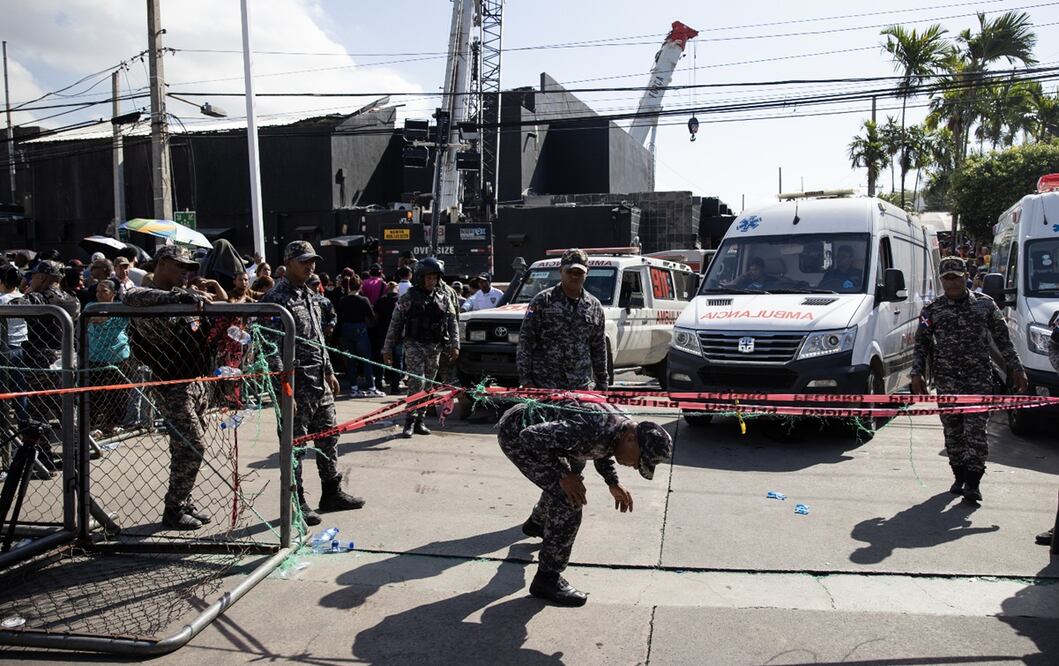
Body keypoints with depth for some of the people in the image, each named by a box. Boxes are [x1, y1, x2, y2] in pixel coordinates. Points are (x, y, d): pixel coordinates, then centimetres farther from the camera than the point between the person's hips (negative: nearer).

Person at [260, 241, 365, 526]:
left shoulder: (309, 296, 15)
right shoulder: (277, 298, -13)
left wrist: (329, 372, 22)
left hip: (320, 382, 9)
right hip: (297, 383, -9)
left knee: (329, 436, 15)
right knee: (295, 444, 1)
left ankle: (332, 493, 28)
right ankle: (296, 502, 13)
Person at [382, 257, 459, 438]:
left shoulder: (443, 297, 10)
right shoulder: (408, 298, -1)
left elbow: (453, 322, 12)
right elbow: (395, 324, 0)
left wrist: (454, 345, 2)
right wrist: (387, 349, -2)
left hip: (435, 347, 4)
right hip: (414, 344, -4)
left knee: (427, 386, 7)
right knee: (417, 382, -16)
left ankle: (419, 421, 16)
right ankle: (410, 421, -10)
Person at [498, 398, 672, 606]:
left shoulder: (623, 425, -5)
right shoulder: (593, 429, -33)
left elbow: (601, 449, 17)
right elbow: (530, 436, -30)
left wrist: (613, 483, 3)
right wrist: (563, 475, -25)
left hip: (530, 424, 10)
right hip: (516, 433, -10)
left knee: (574, 465, 31)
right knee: (568, 499, -17)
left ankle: (536, 522, 56)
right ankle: (547, 579, -6)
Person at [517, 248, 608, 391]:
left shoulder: (594, 306, 12)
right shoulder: (543, 301, 0)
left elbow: (599, 348, 17)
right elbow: (525, 341, -3)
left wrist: (602, 383, 15)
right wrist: (526, 379, -9)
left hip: (582, 386, 3)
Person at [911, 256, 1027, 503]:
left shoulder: (985, 304, 7)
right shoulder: (931, 310, 6)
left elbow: (1003, 339, 12)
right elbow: (921, 344, 7)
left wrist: (1016, 369, 10)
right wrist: (917, 373, -4)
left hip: (979, 379, -1)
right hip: (946, 381, 1)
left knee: (975, 431, -7)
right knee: (953, 432, 8)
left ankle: (973, 483, -6)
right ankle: (959, 477, 22)